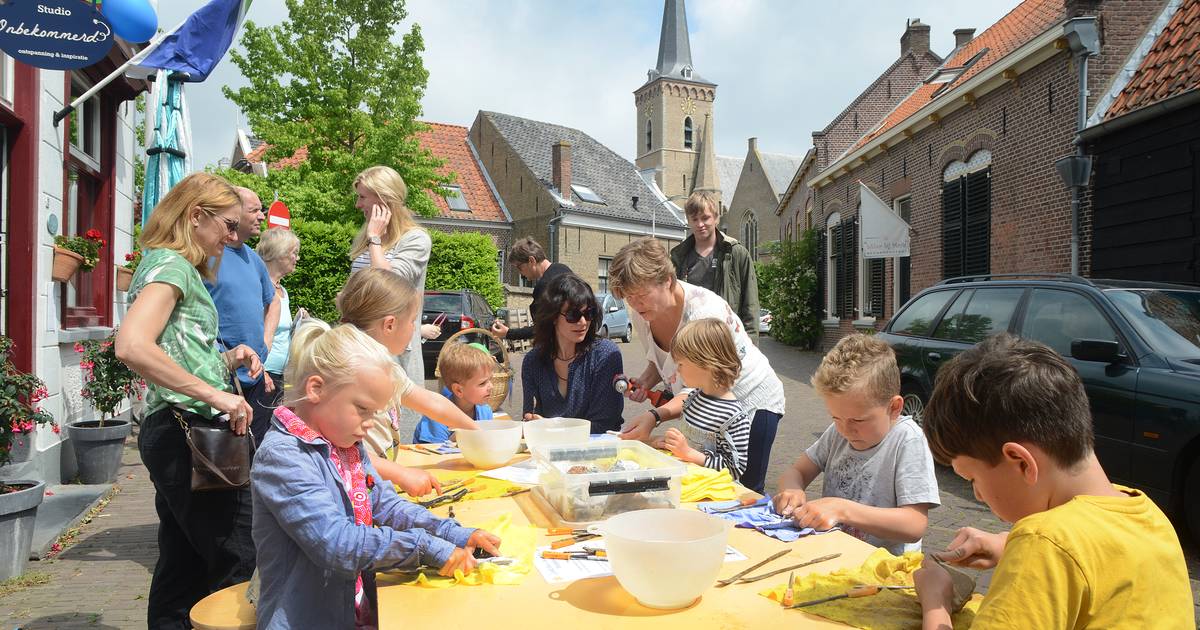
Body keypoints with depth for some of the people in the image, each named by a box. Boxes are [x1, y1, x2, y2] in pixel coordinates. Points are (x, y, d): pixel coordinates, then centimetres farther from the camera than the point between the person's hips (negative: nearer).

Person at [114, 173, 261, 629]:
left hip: (177, 435, 10)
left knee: (186, 564, 15)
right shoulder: (170, 264, -11)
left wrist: (225, 359, 9)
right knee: (237, 560, -3)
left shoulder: (180, 267, 19)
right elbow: (131, 346, -27)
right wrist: (215, 394, -27)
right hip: (188, 430, -10)